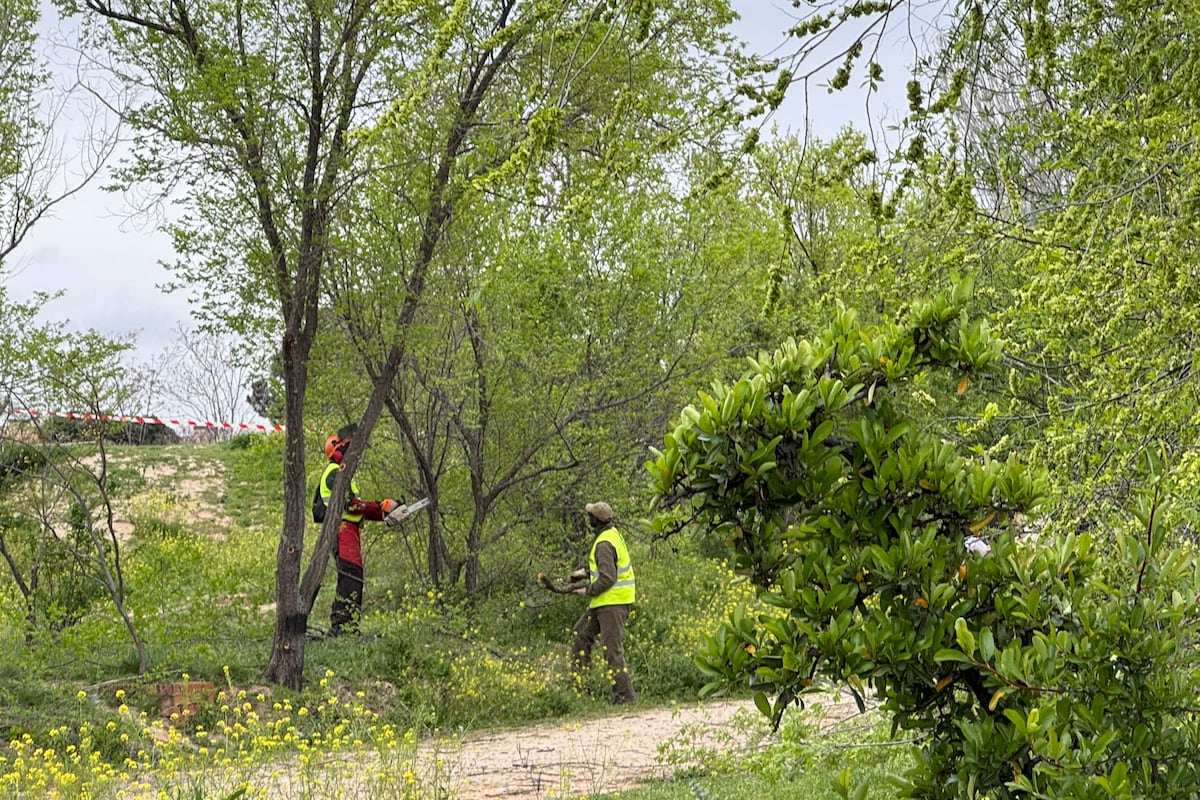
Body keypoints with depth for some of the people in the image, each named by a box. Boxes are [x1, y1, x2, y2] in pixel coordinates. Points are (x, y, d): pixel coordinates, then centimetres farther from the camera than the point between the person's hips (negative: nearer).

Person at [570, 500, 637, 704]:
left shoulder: (604, 544, -20)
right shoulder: (613, 534, 12)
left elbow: (608, 578, -24)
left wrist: (588, 591, -12)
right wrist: (586, 573, 19)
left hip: (612, 601, -11)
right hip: (606, 601, 11)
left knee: (612, 648, -9)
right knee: (581, 634, 19)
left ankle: (625, 694, -7)